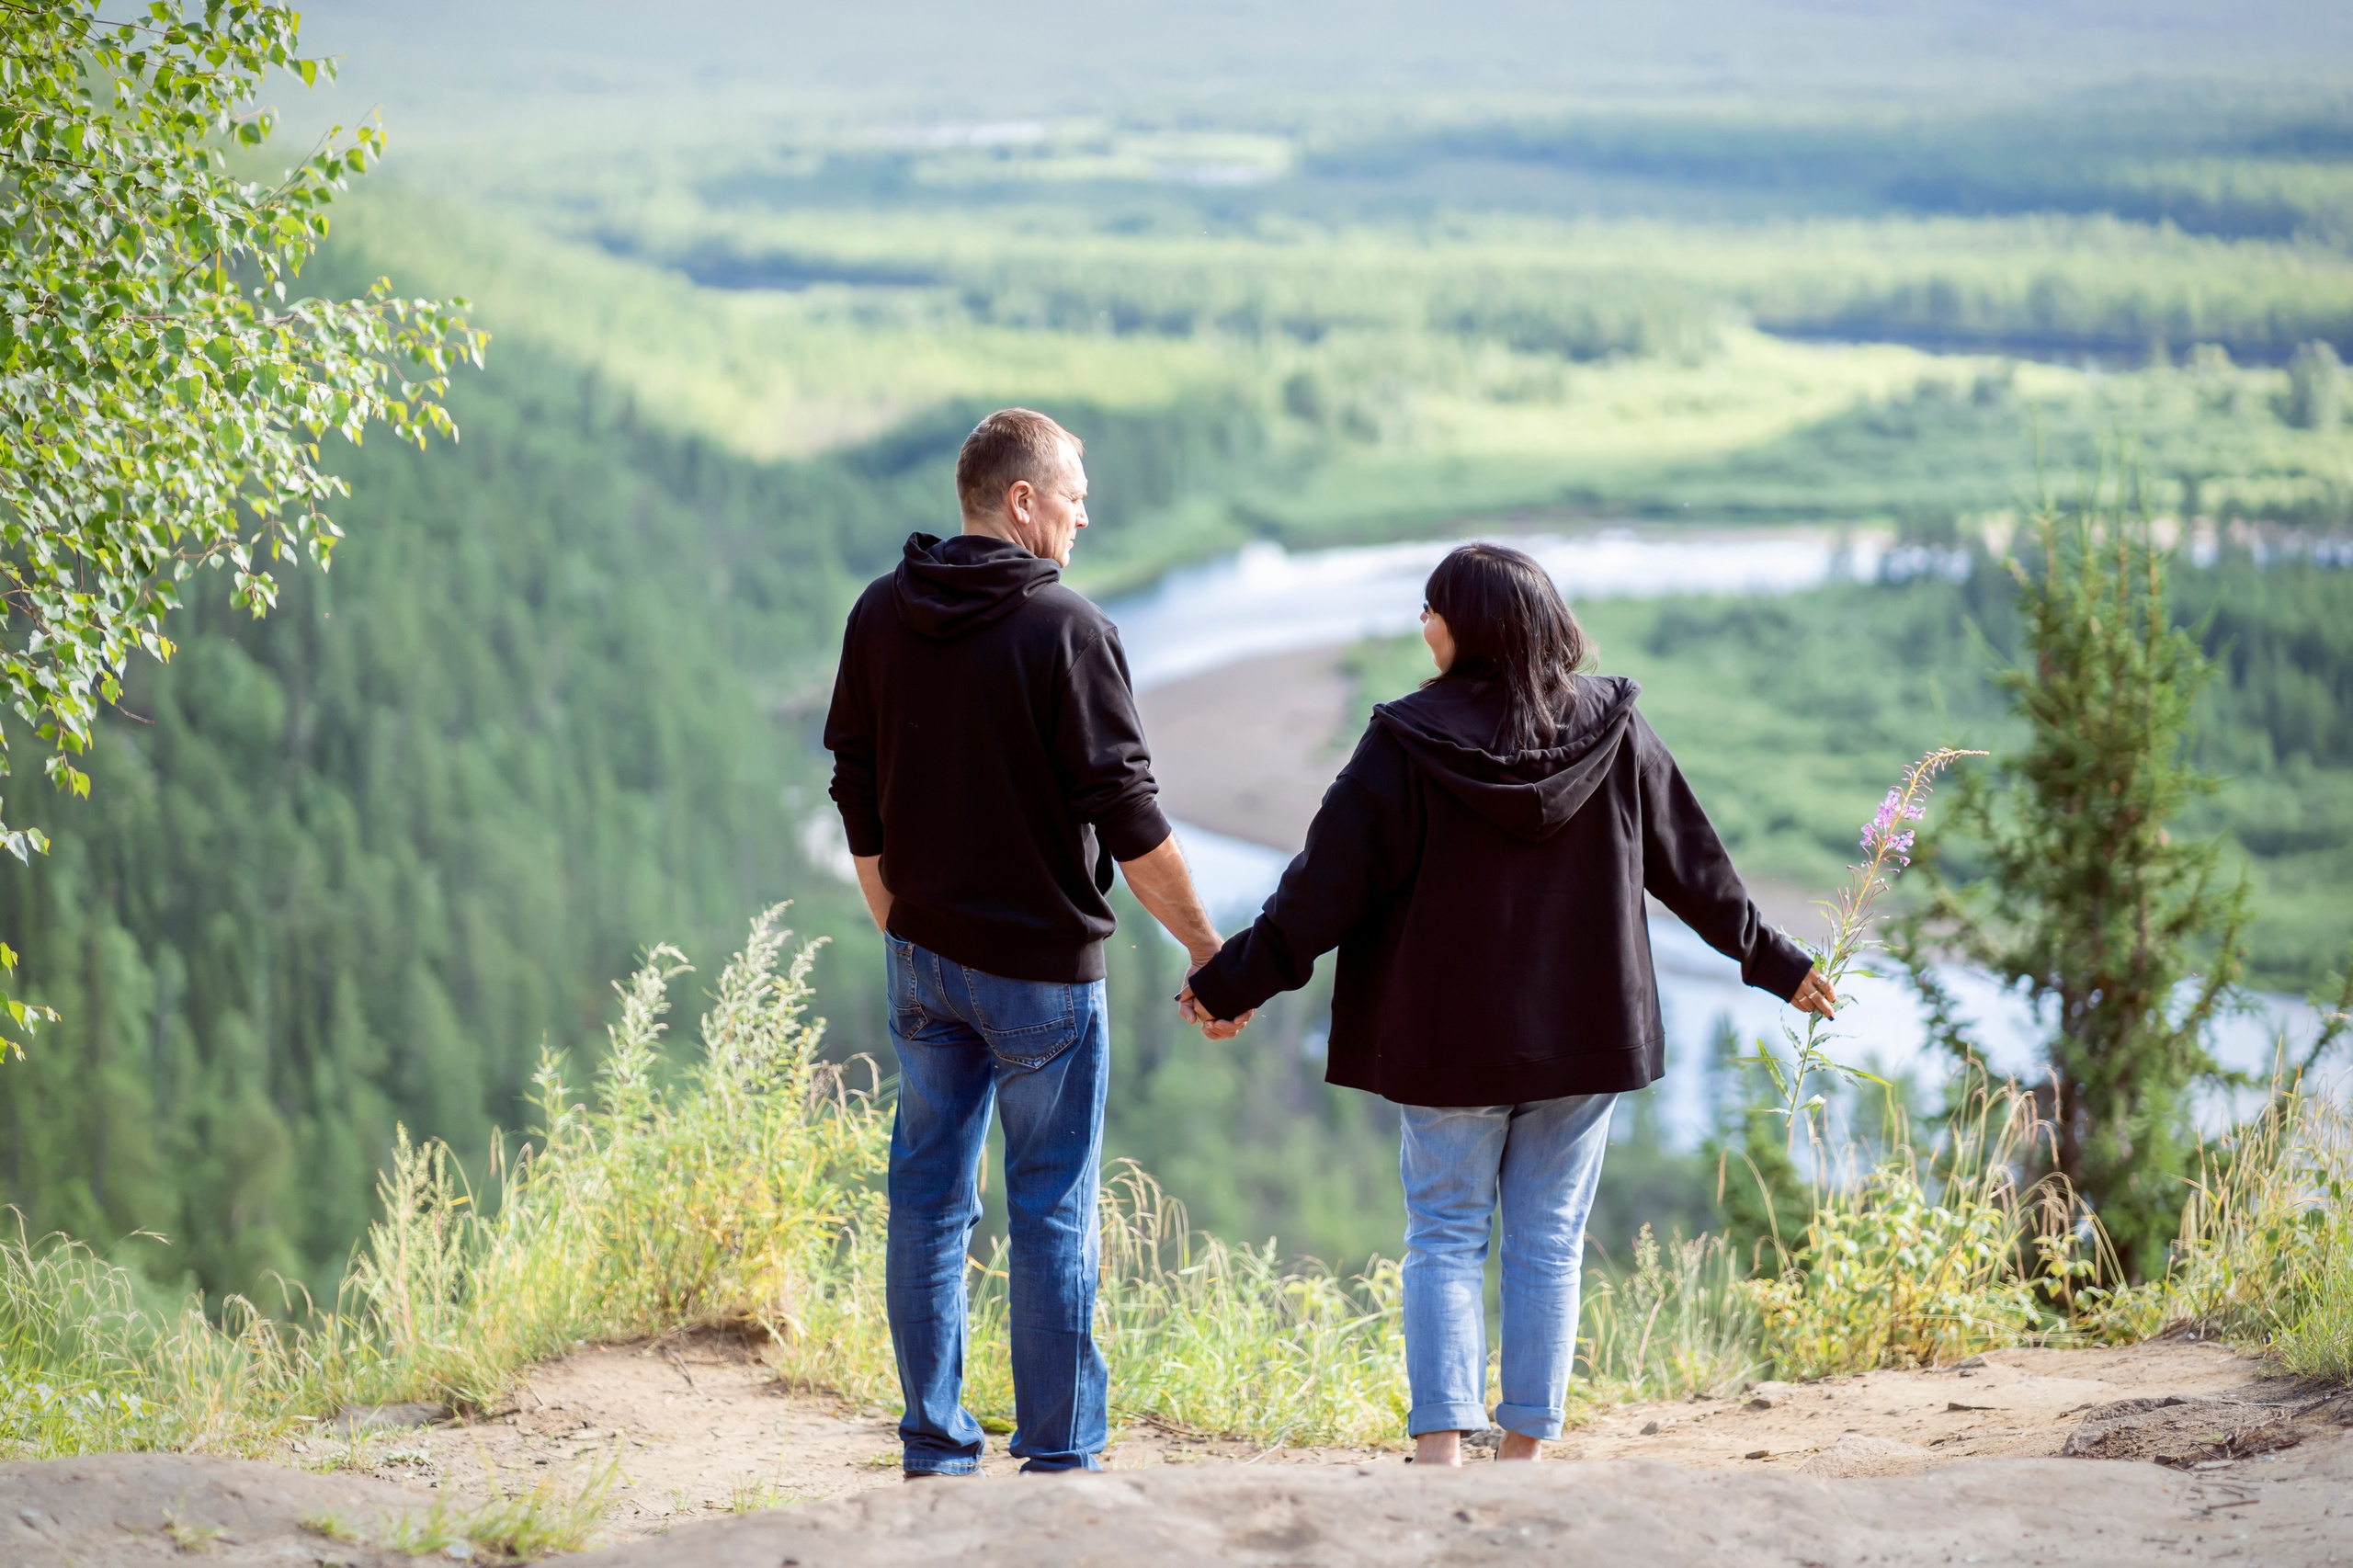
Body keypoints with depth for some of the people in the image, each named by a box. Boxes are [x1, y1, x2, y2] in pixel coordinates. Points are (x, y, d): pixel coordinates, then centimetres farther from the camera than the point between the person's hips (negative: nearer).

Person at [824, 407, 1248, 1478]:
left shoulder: (880, 616, 4)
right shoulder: (1067, 629, -14)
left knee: (929, 1197, 11)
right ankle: (1059, 1458, 6)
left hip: (925, 952, 5)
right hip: (1039, 965, -5)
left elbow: (860, 799, 9)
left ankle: (934, 1450, 15)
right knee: (1053, 1210, 2)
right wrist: (1208, 950, -7)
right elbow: (1127, 817, -15)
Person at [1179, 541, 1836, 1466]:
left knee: (1444, 1240, 5)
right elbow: (1691, 862, 8)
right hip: (1584, 1037, 2)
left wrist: (1233, 982, 0)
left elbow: (1328, 882, -9)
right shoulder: (1611, 729, -1)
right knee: (1548, 1245, 9)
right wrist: (1776, 962, 20)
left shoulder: (1408, 741, -11)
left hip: (1450, 1041, -2)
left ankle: (1440, 1448, -4)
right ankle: (1525, 1447, 9)